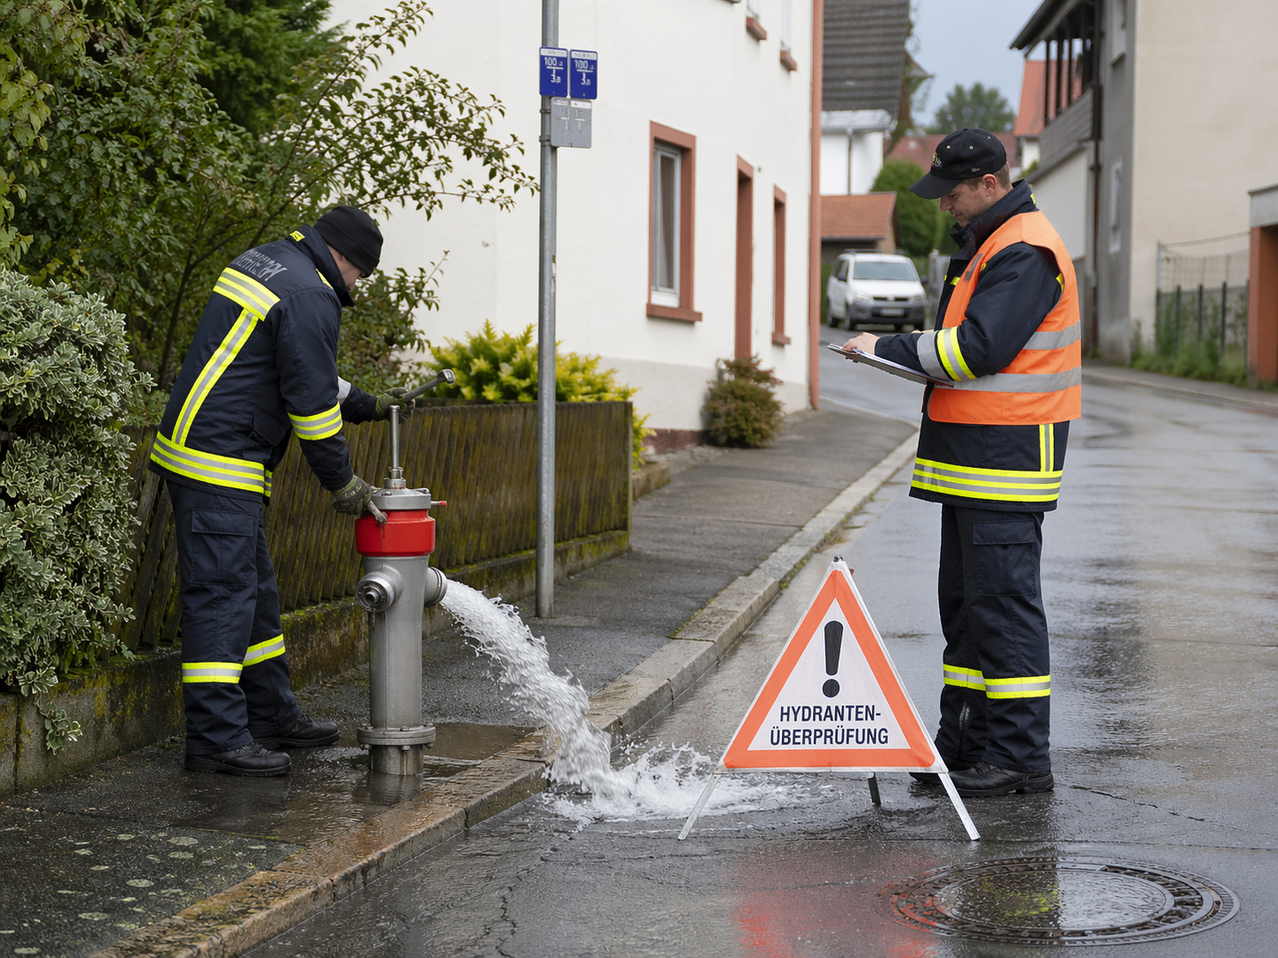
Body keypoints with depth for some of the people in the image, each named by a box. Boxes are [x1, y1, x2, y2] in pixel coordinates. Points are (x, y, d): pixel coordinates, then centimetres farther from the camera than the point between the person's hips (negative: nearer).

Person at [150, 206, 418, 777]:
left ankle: (271, 716, 25)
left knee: (254, 591, 16)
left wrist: (365, 405, 27)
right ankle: (216, 739, -7)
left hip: (193, 451, 11)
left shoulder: (261, 262, 19)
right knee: (222, 595, -9)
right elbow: (310, 399, -14)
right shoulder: (309, 295, -14)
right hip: (219, 465, -11)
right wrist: (341, 482, -4)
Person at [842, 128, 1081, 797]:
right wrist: (906, 355, 7)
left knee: (1003, 603, -8)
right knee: (964, 599, 13)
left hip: (1006, 459, -11)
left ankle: (1019, 757, -4)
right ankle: (965, 742, 21)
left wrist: (889, 350, -14)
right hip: (972, 461, 11)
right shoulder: (982, 243, 19)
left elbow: (978, 348, -22)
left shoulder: (1024, 253, -15)